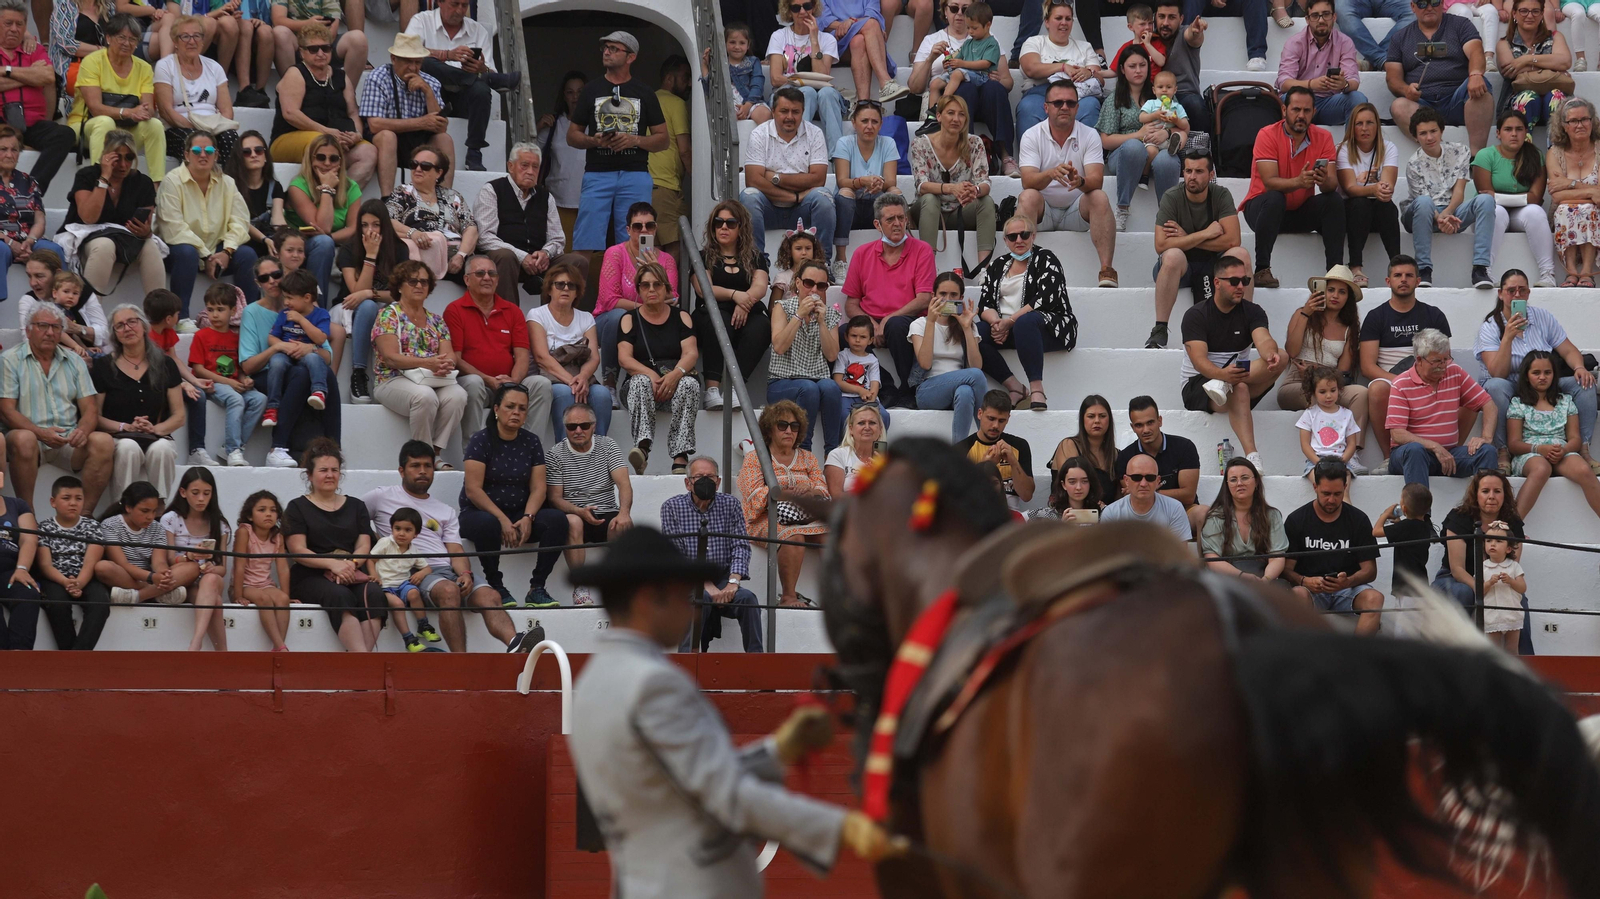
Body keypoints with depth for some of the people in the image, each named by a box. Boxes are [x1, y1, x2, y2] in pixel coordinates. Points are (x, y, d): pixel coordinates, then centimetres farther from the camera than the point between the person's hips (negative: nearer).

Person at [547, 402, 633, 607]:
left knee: (622, 525, -32)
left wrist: (624, 512, -28)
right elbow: (555, 498, -4)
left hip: (606, 515, 1)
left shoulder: (608, 446, 5)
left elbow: (624, 483, -7)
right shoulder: (555, 455, 2)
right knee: (573, 522, -36)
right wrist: (580, 511, -24)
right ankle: (579, 586, -27)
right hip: (575, 515, -1)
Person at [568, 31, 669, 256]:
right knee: (585, 245, -8)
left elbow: (663, 139, 11)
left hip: (635, 175, -1)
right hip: (597, 173, 1)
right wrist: (594, 141, -6)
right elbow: (572, 135, 15)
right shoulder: (591, 90, 14)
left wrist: (636, 140, -8)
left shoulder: (644, 94, 11)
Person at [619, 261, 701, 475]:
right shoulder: (630, 319, 12)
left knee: (689, 384, -34)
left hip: (676, 383, 1)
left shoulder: (681, 317, 14)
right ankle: (642, 446, -57)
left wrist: (675, 374, -22)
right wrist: (651, 375, -21)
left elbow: (691, 353, 0)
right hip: (643, 382, -1)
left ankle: (681, 458, -46)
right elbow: (624, 358, -2)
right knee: (641, 381, -35)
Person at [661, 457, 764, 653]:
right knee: (700, 598, -35)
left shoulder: (730, 504, 8)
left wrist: (733, 581, -18)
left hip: (722, 579, 2)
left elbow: (741, 546, 1)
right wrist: (705, 585, -17)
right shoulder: (672, 506, 1)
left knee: (747, 598, -27)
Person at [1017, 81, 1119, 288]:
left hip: (1077, 211, 1)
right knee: (1028, 197, -31)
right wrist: (1051, 174, -40)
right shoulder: (1032, 136, -4)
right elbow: (1028, 181, -18)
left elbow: (1096, 180, -16)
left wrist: (1080, 181, -40)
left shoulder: (1090, 135, -2)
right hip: (1043, 210, -1)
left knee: (1099, 198, -28)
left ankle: (1106, 270, -36)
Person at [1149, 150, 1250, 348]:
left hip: (1211, 265, 2)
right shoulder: (1171, 198, -12)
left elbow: (1232, 240, -17)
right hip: (1180, 266, -2)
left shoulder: (1221, 195, -6)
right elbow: (1161, 245, -23)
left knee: (1240, 254, -26)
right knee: (1173, 255, -36)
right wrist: (1206, 234, -20)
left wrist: (1186, 238, -17)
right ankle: (1159, 331, -31)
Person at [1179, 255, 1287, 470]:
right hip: (1197, 385, -4)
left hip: (1243, 380, 4)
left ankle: (1224, 387, -34)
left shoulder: (1253, 312, 5)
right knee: (1239, 390, -40)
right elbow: (1199, 361, -20)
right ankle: (1252, 457, -53)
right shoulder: (1196, 315, -6)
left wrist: (1271, 354, -43)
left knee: (1281, 357, -22)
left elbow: (1264, 340, -16)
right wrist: (1223, 374, -42)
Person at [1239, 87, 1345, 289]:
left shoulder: (1323, 137, -3)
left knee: (1334, 202, -22)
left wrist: (1325, 181, -39)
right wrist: (1298, 182, -44)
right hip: (1262, 207, -4)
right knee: (1274, 199, -36)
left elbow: (1333, 183, -13)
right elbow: (1270, 182, -25)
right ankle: (1262, 270, -34)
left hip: (1300, 211, 4)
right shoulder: (1268, 135, -14)